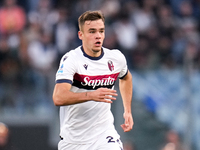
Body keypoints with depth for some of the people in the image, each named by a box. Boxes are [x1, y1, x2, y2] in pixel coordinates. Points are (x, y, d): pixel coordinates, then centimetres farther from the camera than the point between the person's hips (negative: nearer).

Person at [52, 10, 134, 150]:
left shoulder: (116, 58, 1)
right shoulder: (71, 59, -14)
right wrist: (91, 95, -39)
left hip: (104, 134, 2)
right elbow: (58, 98, -28)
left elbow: (126, 78, 26)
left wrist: (128, 111, 20)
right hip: (72, 138, -2)